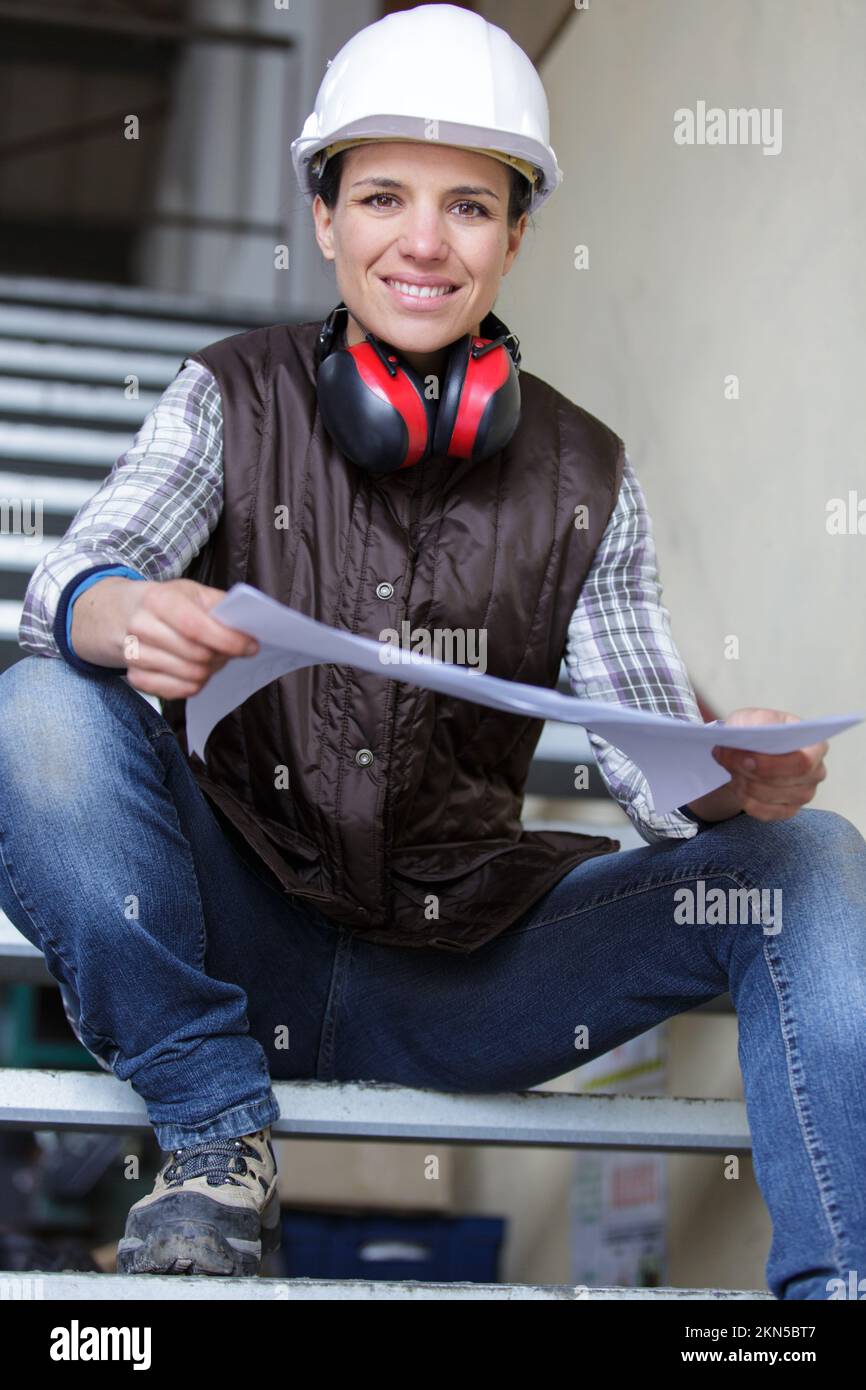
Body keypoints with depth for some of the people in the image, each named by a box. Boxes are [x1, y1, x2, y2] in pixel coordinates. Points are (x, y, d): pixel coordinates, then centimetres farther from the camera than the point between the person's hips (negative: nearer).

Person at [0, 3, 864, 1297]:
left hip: (465, 971, 1)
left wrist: (740, 779, -25)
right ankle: (217, 1135, -13)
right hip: (239, 936, -1)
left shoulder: (584, 478, 5)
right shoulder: (236, 399, 2)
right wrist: (123, 615, -39)